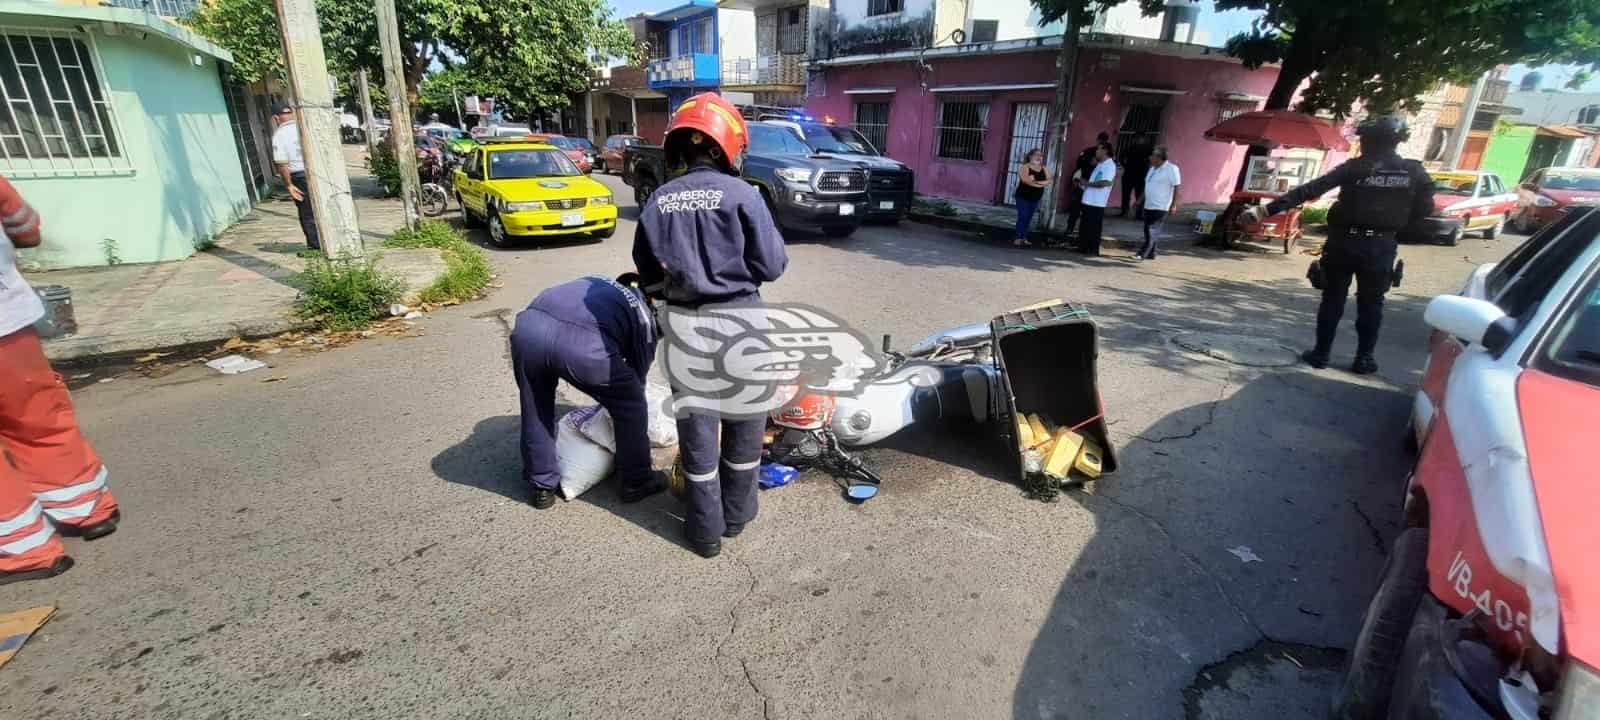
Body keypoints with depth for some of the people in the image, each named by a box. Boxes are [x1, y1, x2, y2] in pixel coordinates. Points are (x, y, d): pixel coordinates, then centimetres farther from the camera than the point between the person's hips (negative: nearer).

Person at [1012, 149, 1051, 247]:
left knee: (1029, 218, 6)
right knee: (1022, 217, -10)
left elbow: (1048, 181, -3)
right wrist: (1041, 183, -15)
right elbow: (1026, 180, -22)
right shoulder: (1025, 167, -7)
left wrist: (1035, 181, -17)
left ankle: (1024, 238, 9)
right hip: (1023, 196, -5)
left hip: (1035, 198, 5)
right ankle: (1018, 238, -8)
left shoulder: (1044, 169, 9)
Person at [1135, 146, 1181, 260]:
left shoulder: (1171, 168, -9)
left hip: (1161, 208, -8)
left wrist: (1174, 205, -17)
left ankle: (1143, 253, -15)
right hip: (1148, 206, 8)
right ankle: (1151, 254, 17)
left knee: (1152, 232, -11)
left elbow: (1177, 187, -12)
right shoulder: (1153, 168, 15)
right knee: (1148, 231, 9)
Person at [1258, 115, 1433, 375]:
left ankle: (1321, 353, 11)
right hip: (1381, 246, 2)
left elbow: (1309, 190, -17)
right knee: (1371, 303, 11)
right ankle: (1364, 358, 15)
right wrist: (1395, 224, 20)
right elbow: (1424, 209, 4)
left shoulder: (1354, 168, -9)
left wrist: (1269, 209, -21)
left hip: (1344, 242, -2)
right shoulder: (1415, 172, 0)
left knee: (1333, 299, 7)